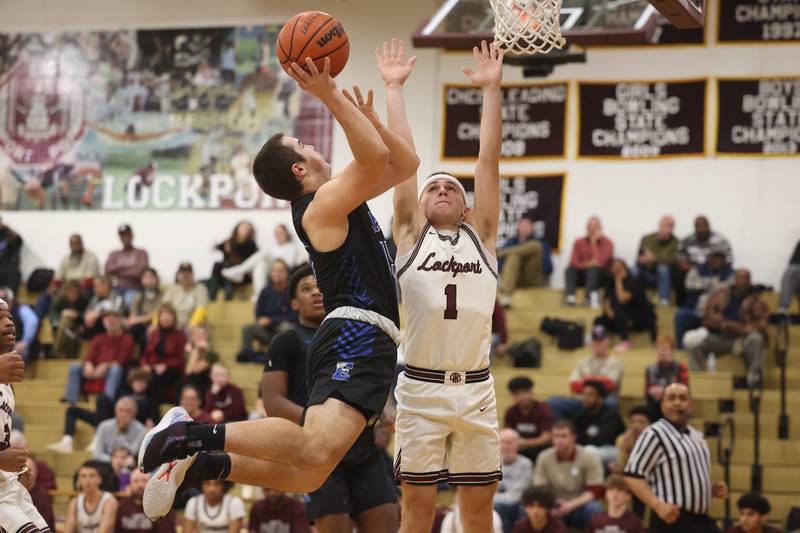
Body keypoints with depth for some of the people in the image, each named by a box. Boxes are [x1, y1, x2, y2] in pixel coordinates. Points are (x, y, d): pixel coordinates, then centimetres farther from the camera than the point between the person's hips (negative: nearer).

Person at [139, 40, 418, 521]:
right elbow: (376, 156, -21)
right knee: (317, 449, -31)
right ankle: (191, 435, -28)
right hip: (356, 334, -10)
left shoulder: (343, 199, 23)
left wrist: (365, 115, 18)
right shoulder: (323, 203, -5)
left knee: (307, 476, 6)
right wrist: (331, 96, -17)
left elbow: (405, 164, 29)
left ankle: (199, 465, 7)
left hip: (364, 342, 10)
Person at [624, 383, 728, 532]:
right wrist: (658, 505, -26)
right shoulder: (654, 435, -11)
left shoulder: (696, 436, 17)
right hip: (672, 520, -9)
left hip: (701, 520, 9)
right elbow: (633, 475, -17)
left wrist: (710, 489, 9)